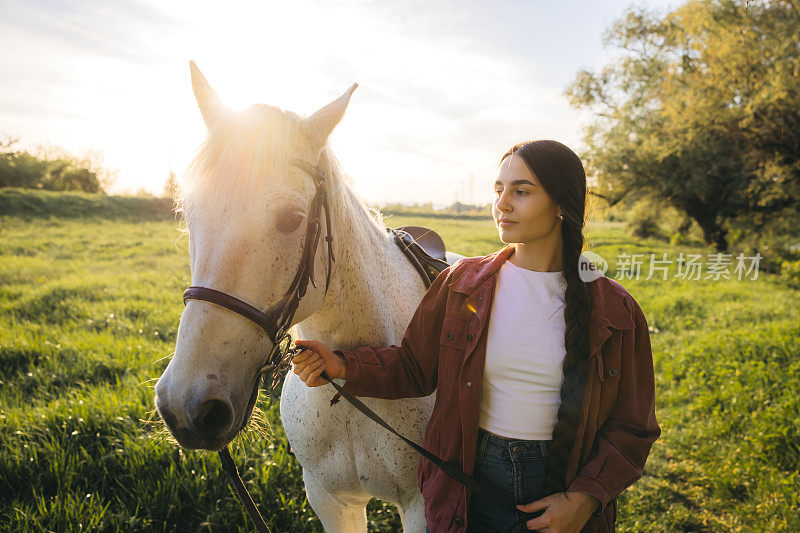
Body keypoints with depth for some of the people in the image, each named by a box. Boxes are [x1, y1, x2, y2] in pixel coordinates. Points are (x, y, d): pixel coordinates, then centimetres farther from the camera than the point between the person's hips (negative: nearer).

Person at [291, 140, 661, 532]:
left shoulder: (615, 310, -8)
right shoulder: (460, 283, -5)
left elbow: (632, 426, -2)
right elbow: (414, 368, 2)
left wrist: (584, 499, -14)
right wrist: (342, 366, -14)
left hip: (561, 486, -1)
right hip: (466, 488, 1)